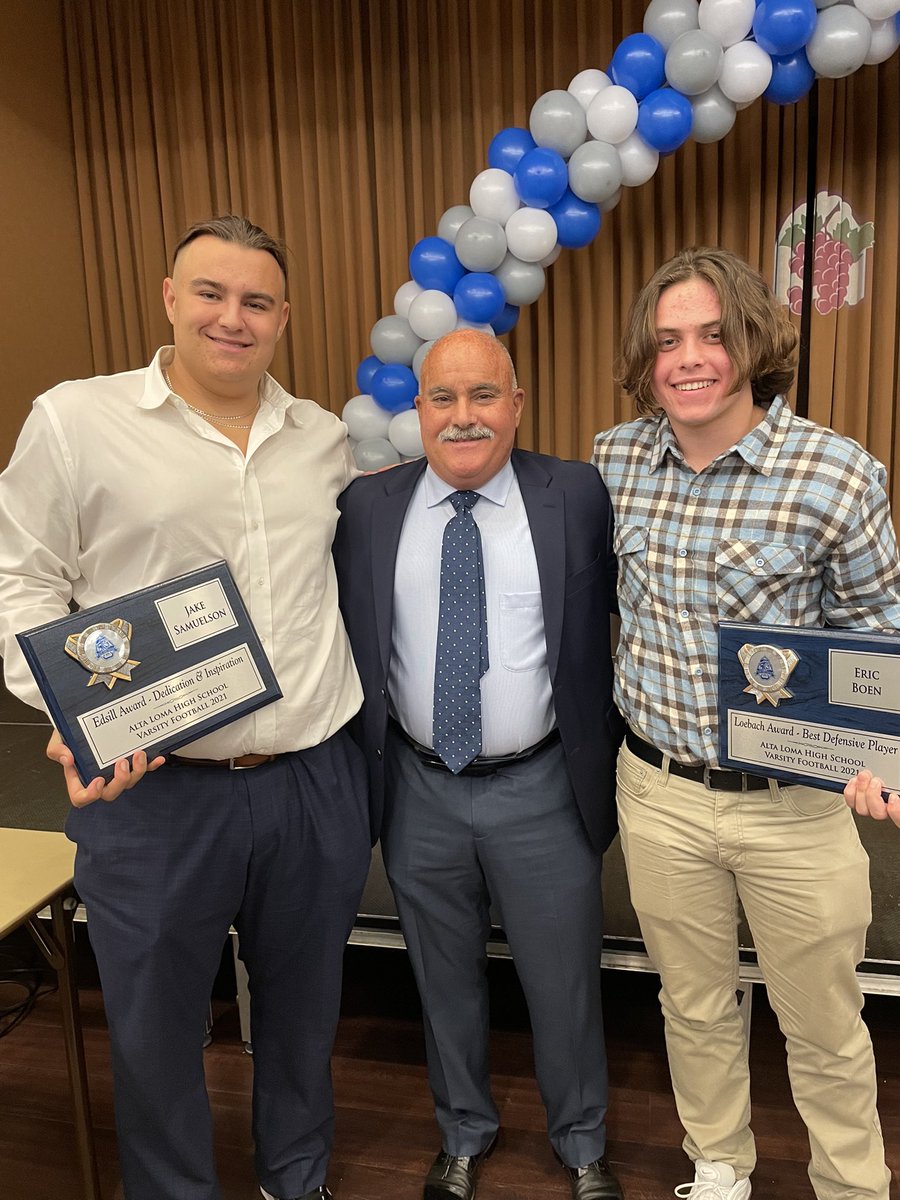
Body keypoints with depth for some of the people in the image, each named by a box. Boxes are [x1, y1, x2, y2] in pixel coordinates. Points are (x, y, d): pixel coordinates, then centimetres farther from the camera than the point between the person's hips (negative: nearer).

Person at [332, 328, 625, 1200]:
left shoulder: (577, 497, -7)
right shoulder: (366, 508, -3)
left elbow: (618, 613, -2)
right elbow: (344, 644, 2)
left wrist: (606, 762, -3)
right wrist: (358, 773, 1)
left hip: (541, 791, -1)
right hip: (418, 792, 2)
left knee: (563, 985, 17)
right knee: (446, 982, 22)